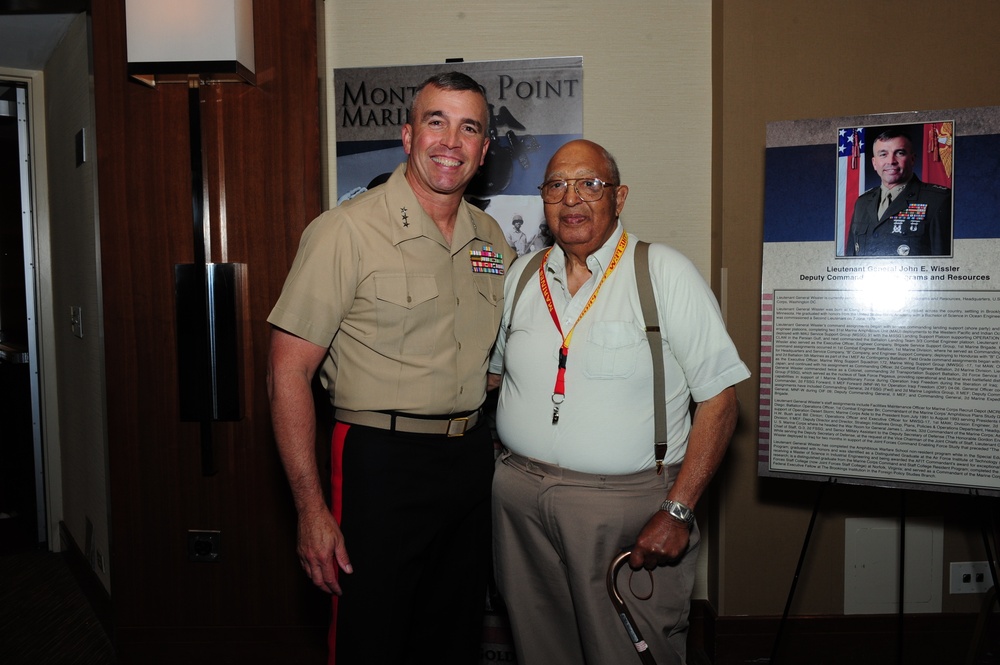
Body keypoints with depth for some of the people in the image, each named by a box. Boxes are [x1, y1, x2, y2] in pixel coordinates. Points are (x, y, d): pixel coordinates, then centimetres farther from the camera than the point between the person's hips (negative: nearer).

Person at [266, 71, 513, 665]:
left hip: (472, 459, 6)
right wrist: (312, 509, -16)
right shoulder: (348, 231, -12)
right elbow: (288, 373, -13)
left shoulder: (491, 238, 7)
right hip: (383, 463, -5)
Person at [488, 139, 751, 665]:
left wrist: (677, 511, -14)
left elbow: (719, 397, -8)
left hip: (627, 503, -4)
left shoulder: (666, 274, -6)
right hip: (519, 500, 5)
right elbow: (487, 374, 18)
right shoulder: (521, 276, 8)